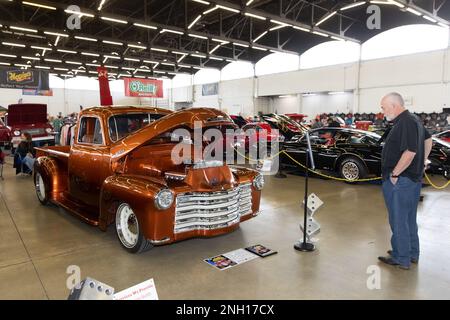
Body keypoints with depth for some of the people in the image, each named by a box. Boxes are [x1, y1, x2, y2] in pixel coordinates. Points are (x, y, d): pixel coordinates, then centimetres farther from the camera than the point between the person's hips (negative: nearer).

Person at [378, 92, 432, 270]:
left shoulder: (405, 123, -21)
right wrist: (422, 163, 21)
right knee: (409, 218, 20)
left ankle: (401, 258, 15)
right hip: (414, 178, 10)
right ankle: (412, 254, 33)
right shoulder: (414, 120, 12)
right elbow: (428, 139, 26)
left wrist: (394, 174, -20)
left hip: (400, 181, -10)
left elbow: (410, 152, -29)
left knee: (398, 220, 2)